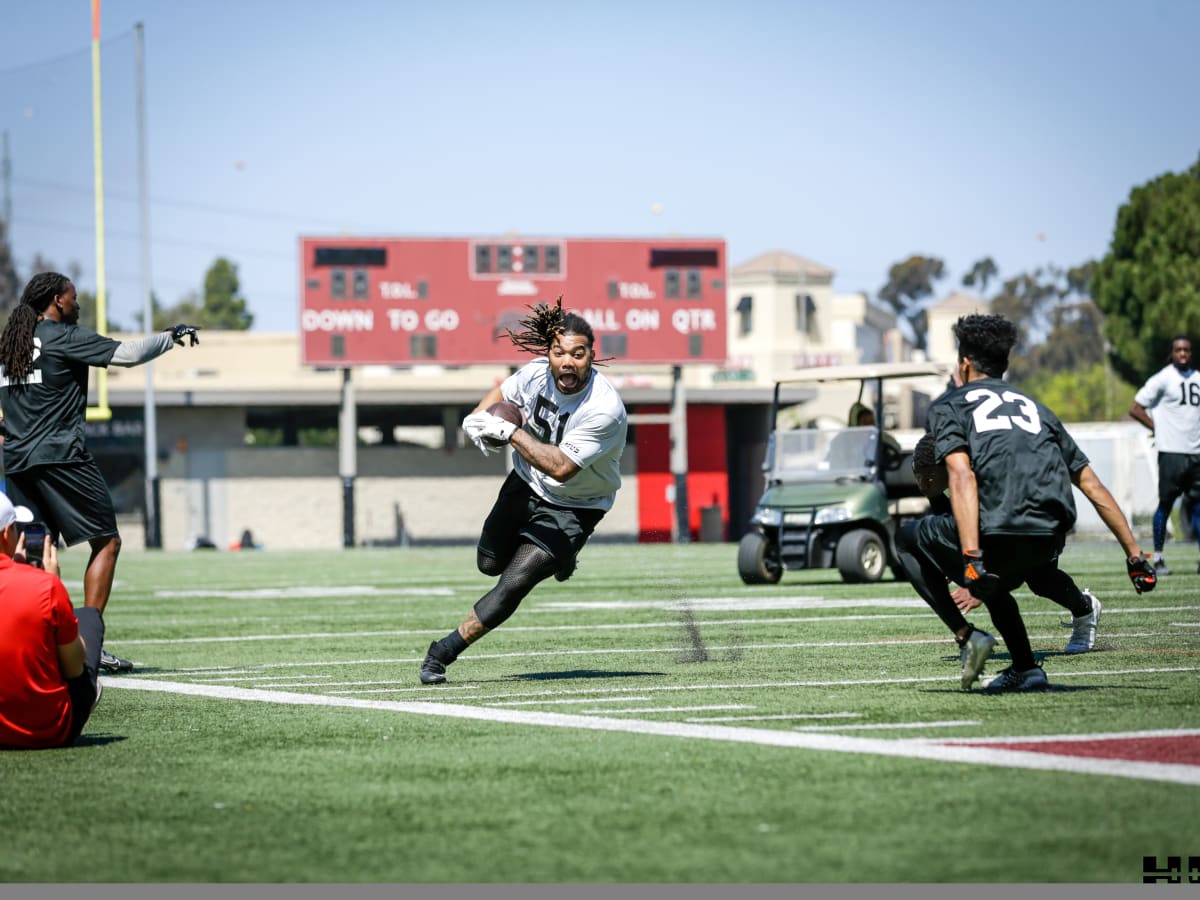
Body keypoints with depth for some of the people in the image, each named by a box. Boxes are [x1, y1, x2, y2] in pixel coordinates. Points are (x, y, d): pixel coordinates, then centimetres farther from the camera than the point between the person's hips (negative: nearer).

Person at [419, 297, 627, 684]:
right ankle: (555, 556, 48)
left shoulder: (605, 409, -33)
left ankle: (443, 652, -7)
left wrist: (510, 431, -35)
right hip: (526, 485, 6)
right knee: (490, 563, 20)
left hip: (572, 509, -6)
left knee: (514, 584, -17)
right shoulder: (537, 373, -16)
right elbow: (502, 390, 9)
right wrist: (478, 417, -12)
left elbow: (561, 467, -38)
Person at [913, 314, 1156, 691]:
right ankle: (1026, 669, 19)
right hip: (1051, 540, 6)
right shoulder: (1033, 406, 29)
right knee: (991, 585, 35)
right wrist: (1134, 554, 24)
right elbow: (1092, 485, 23)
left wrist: (970, 557, -16)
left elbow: (962, 477, -6)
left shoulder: (948, 405, 14)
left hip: (997, 534, -5)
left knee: (914, 536, 22)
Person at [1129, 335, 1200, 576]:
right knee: (1166, 503, -2)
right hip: (1172, 452, -5)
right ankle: (1157, 558, 5)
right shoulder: (1163, 379, -4)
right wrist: (1158, 428, -6)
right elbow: (1136, 408, -4)